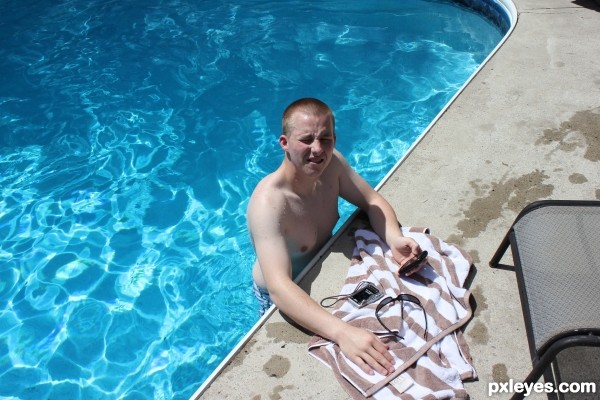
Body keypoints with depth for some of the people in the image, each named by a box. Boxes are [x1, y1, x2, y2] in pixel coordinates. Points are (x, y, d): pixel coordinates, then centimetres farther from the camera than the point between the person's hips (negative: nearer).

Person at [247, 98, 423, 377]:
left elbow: (371, 200, -10)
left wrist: (395, 239, -32)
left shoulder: (331, 163, -20)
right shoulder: (269, 202, -41)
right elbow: (279, 288, -50)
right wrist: (342, 332, -63)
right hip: (289, 297, -5)